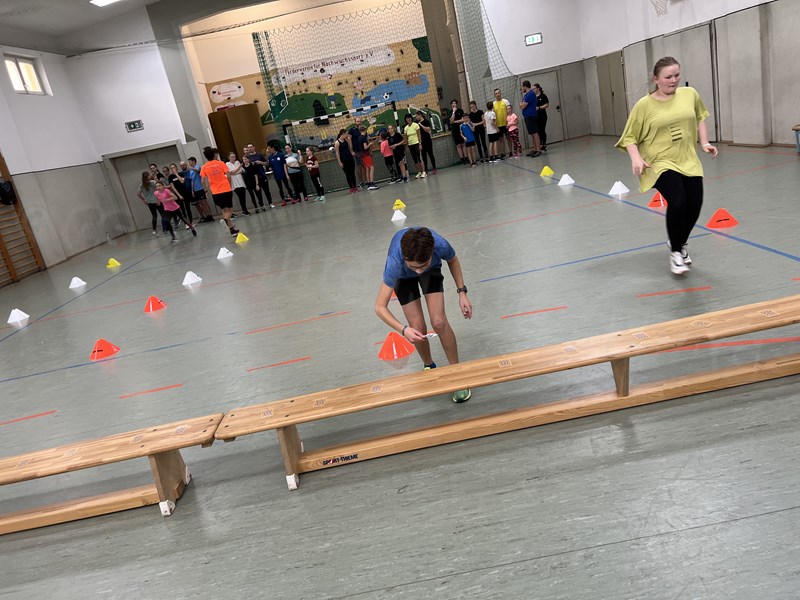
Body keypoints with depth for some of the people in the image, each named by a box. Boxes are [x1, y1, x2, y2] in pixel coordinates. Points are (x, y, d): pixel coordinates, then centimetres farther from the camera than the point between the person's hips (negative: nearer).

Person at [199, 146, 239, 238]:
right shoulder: (220, 163, -1)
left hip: (215, 193, 2)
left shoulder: (204, 167, 3)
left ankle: (232, 229, 12)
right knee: (229, 209, 7)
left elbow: (203, 181, 2)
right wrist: (229, 185, 11)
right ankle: (225, 220, -25)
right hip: (226, 190, -2)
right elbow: (228, 176, -4)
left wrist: (207, 189, 17)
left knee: (224, 210, 15)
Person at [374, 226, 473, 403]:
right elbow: (380, 307, -40)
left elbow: (452, 261, -12)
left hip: (432, 270, 1)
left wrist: (462, 292, -15)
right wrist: (404, 329, -53)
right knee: (417, 330, -8)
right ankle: (429, 367, 22)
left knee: (439, 322, -14)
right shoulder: (395, 262, -45)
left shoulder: (441, 245, -40)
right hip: (403, 276, -1)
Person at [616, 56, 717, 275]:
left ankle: (680, 243, 34)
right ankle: (676, 252, 0)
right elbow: (630, 138, -5)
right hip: (661, 163, -5)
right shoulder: (644, 105, -9)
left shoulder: (690, 94, 2)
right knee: (677, 202, -23)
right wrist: (636, 158, -21)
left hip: (688, 161, 5)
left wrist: (704, 143, 10)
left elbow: (700, 118, 20)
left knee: (694, 205, 3)